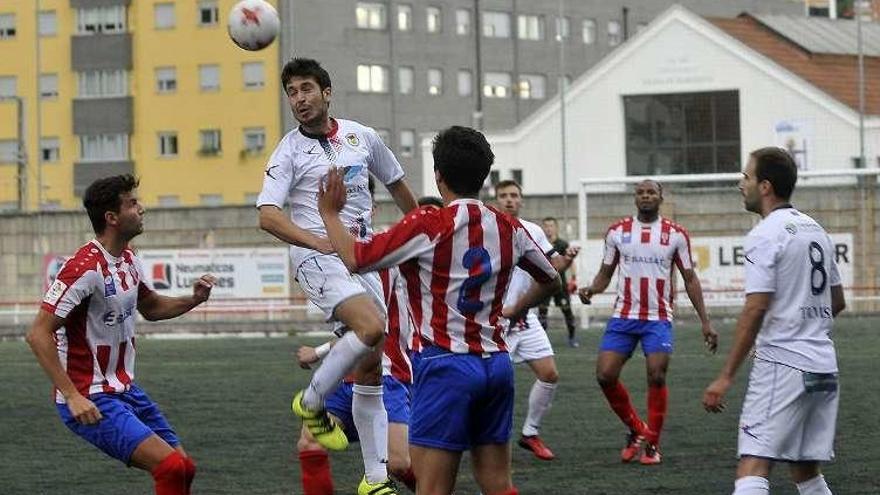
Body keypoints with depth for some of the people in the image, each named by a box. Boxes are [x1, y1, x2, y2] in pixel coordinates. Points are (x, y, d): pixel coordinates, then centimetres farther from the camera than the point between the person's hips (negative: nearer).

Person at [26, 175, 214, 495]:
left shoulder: (128, 260, 7)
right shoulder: (86, 268, -21)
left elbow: (151, 308, 25)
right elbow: (38, 335, -23)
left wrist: (193, 300, 5)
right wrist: (72, 396, -27)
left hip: (125, 390, 10)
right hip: (90, 402, -10)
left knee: (184, 468, 8)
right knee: (171, 467, -20)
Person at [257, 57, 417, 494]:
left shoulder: (362, 137, 10)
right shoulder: (290, 151, -3)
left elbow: (396, 184, 25)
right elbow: (267, 215, -14)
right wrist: (320, 241, -26)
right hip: (317, 258, -5)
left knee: (371, 365, 3)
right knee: (372, 327, -29)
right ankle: (311, 403, -9)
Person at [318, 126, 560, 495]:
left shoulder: (428, 225, -12)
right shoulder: (509, 228, 7)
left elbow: (356, 258, -9)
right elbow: (550, 280, 22)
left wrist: (330, 213, 7)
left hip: (446, 366, -6)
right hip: (496, 364, 6)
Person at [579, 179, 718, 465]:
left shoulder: (676, 235, 1)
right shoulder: (617, 232, 5)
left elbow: (690, 279, 5)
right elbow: (605, 273, 11)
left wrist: (705, 322, 0)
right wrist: (590, 290, -12)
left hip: (658, 319, -2)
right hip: (623, 316, 2)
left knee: (657, 376, -15)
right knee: (605, 375, -7)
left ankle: (652, 444, 1)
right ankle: (636, 429, 15)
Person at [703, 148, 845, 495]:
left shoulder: (765, 235, -10)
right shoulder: (815, 229, 15)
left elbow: (755, 310, -17)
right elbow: (837, 302, 22)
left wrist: (726, 377, -15)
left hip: (782, 366, -9)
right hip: (824, 368, 9)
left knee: (753, 466, -15)